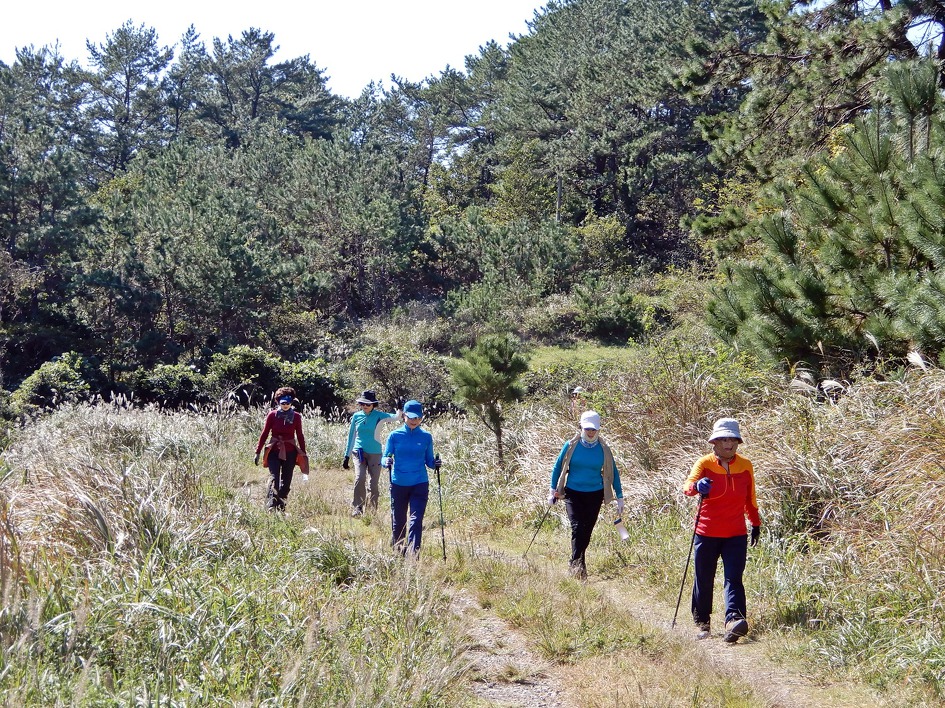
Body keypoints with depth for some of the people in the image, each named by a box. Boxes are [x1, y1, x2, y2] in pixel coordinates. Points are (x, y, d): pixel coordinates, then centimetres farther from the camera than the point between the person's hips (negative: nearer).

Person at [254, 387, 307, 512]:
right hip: (274, 451, -2)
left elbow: (300, 436, 8)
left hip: (290, 452, 2)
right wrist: (258, 452, 1)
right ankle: (271, 506, -25)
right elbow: (264, 434, 2)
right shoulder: (272, 415, -1)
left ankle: (281, 507, 17)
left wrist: (304, 454, 7)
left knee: (286, 481, 7)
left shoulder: (296, 416, 2)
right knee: (274, 478, -16)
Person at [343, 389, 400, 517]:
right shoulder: (356, 416, 4)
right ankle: (357, 507, -11)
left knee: (373, 483, 2)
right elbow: (351, 436, 11)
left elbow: (395, 417, -20)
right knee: (360, 478, -20)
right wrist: (347, 456, 12)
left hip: (374, 453, -1)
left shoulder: (379, 416, -4)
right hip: (359, 452, 1)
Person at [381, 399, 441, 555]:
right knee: (398, 521, 10)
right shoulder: (395, 435, 1)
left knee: (416, 521, -12)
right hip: (399, 484, 0)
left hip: (420, 484, 0)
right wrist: (386, 462, -21)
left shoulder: (426, 437, 3)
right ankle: (397, 552, 30)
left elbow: (429, 460, 9)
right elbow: (384, 458, 2)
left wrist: (434, 464, -13)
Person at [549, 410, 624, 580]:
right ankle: (577, 564, -16)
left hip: (595, 494, 2)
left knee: (587, 530, 7)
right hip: (573, 493, -2)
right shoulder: (571, 446, -5)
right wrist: (553, 491, 7)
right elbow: (558, 467, 5)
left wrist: (619, 498, 6)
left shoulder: (604, 449, -3)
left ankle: (576, 562, 24)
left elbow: (613, 473, 5)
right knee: (577, 527, -17)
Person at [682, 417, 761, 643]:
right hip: (707, 533, -1)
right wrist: (697, 486, -47)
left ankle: (734, 620, -26)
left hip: (736, 534, 1)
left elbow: (750, 498, 17)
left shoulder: (745, 466, 4)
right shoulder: (705, 463, -5)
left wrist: (756, 523, 22)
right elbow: (688, 484, -24)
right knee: (704, 580, 8)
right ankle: (701, 622, 24)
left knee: (734, 578, -13)